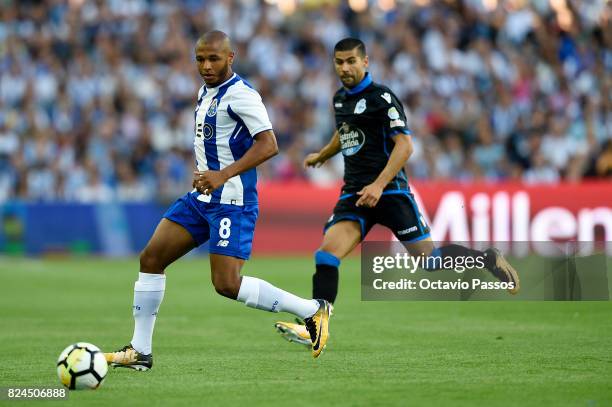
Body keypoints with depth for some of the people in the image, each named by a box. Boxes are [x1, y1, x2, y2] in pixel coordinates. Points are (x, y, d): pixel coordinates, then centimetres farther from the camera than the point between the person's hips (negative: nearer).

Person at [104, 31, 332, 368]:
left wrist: (223, 175, -30)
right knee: (151, 258, 3)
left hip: (232, 201, -9)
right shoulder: (205, 92, 15)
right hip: (202, 197, 9)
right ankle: (140, 351, 10)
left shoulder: (240, 94, -14)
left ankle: (312, 311, -1)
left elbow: (268, 144, -22)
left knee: (227, 284, -15)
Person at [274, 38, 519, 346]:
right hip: (354, 194, 6)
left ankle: (489, 259, 21)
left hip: (390, 191, -6)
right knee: (326, 255, -15)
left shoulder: (382, 97, -10)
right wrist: (321, 156, 49)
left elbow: (404, 144, -17)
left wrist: (379, 185, -26)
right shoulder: (340, 98, 13)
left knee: (429, 258, -3)